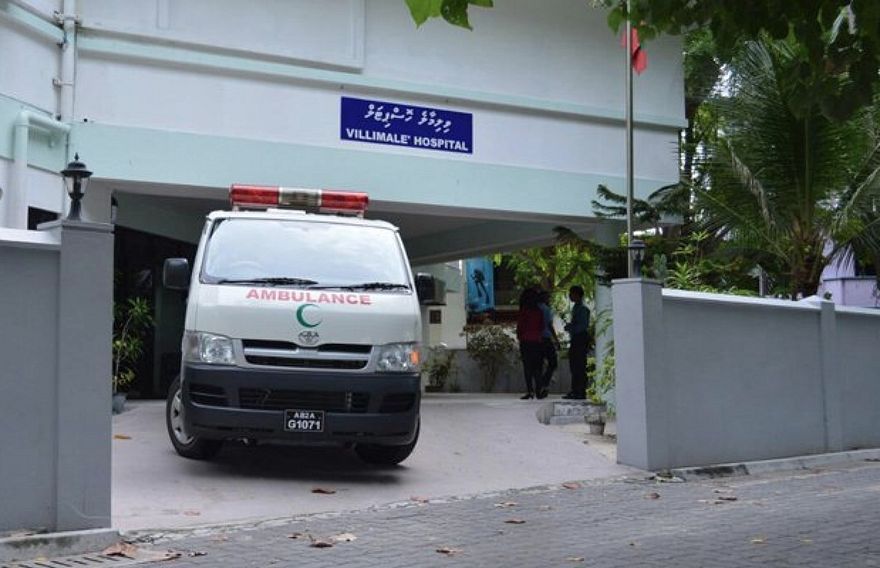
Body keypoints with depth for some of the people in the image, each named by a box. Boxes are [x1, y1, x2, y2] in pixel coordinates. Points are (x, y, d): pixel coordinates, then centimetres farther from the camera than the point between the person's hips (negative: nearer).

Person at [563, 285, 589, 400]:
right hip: (575, 340, 10)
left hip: (580, 338, -10)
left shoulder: (582, 309, -12)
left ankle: (581, 392, -6)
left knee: (579, 367, -8)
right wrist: (569, 326, 8)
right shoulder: (576, 307, 17)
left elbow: (584, 325, -19)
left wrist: (570, 327, -14)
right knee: (574, 367, 12)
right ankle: (575, 392, 17)